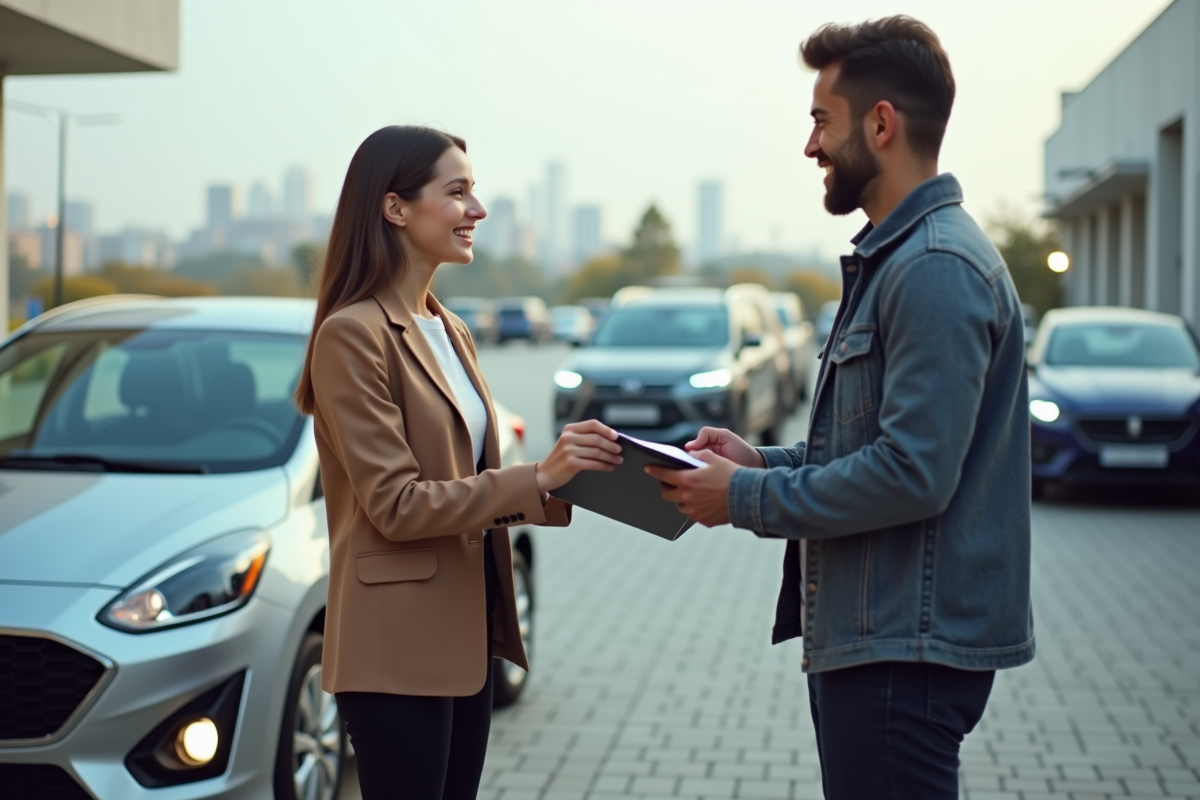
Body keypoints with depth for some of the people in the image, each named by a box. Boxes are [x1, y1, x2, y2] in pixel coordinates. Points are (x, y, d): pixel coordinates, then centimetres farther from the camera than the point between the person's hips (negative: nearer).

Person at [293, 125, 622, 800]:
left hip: (466, 638, 9)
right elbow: (395, 504, -18)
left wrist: (566, 482, 0)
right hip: (397, 648, -8)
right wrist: (537, 478, -23)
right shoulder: (353, 334, -13)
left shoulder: (451, 333, 15)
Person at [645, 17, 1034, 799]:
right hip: (865, 636, 11)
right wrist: (764, 461, 8)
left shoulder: (937, 267, -19)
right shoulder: (890, 256, 16)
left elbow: (913, 473, -25)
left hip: (908, 647, -10)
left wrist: (747, 499, -15)